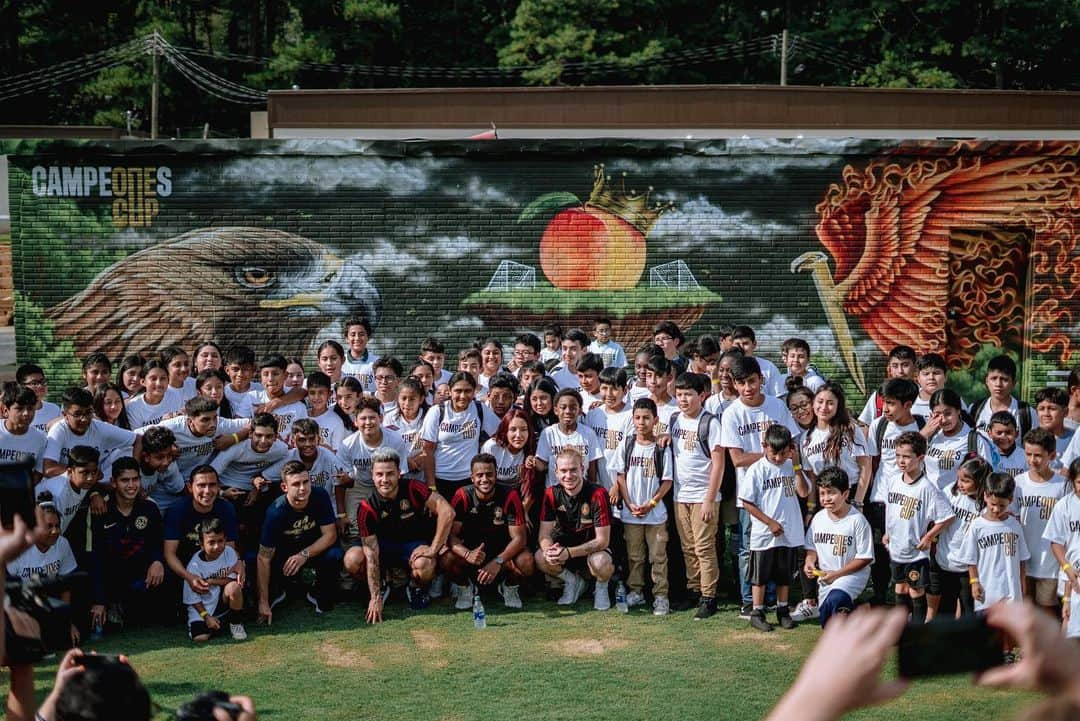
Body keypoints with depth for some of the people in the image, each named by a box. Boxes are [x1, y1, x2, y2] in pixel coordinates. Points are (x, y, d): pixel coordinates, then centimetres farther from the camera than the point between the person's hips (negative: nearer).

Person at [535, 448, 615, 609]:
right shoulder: (552, 494, -9)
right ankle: (572, 581, 5)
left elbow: (603, 540, -22)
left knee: (600, 563, -38)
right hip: (564, 547, 4)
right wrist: (549, 550, -34)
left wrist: (569, 553, -34)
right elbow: (545, 535, -8)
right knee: (540, 558, -26)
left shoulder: (597, 494, -21)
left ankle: (602, 588, 1)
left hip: (594, 549, -4)